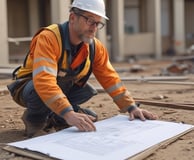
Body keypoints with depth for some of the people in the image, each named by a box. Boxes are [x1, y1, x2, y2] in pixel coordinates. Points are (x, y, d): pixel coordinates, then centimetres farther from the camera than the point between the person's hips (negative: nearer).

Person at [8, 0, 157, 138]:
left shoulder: (95, 47, -11)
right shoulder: (49, 37, -32)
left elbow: (110, 78, -6)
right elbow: (43, 81, -44)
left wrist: (131, 107, -16)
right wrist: (69, 114, -54)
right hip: (32, 88, -7)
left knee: (89, 91, -15)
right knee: (40, 90, -38)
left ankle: (52, 117, 2)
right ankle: (34, 116, -8)